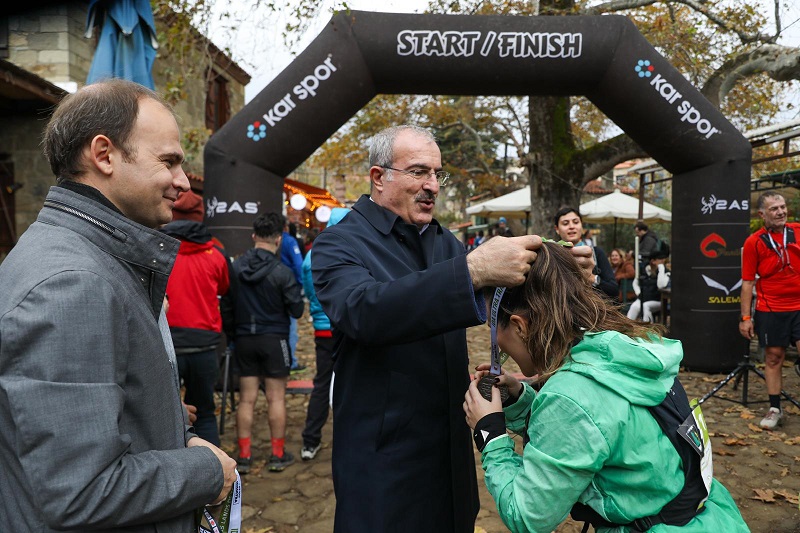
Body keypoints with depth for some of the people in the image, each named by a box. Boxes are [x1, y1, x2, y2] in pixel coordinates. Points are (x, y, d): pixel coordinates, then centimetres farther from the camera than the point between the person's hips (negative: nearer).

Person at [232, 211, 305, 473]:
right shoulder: (282, 272, -15)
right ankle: (278, 454, 16)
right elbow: (297, 310, -9)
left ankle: (244, 455, 17)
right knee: (276, 398, 7)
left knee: (246, 399, 10)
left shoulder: (236, 266, -4)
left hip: (244, 339, 4)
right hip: (274, 339, -3)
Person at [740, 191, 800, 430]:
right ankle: (774, 409, 17)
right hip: (770, 310, -1)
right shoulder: (754, 242, -4)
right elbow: (748, 282, -1)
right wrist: (746, 317, -4)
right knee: (773, 357, 6)